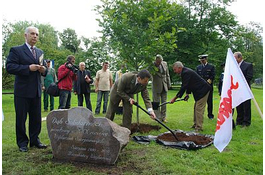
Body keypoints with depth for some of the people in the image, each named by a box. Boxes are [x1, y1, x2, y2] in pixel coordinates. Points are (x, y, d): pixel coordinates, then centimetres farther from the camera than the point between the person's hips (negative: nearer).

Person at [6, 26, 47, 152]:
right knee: (21, 118, 5)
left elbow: (43, 70, 21)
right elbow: (9, 67, -13)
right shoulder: (16, 50, -2)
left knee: (36, 118, 11)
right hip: (22, 91, -5)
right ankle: (22, 143, 18)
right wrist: (28, 68, -21)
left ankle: (34, 140, 24)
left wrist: (43, 70, -3)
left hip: (36, 91, 5)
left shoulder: (40, 52, 16)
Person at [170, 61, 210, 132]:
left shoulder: (186, 73, -22)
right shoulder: (185, 71, 11)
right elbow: (189, 84, 17)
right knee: (196, 108, 16)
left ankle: (199, 127, -1)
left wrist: (175, 98, -21)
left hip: (203, 90, -11)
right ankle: (196, 124, 25)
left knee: (199, 109, -8)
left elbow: (184, 87, -25)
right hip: (199, 90, 11)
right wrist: (188, 93, 4)